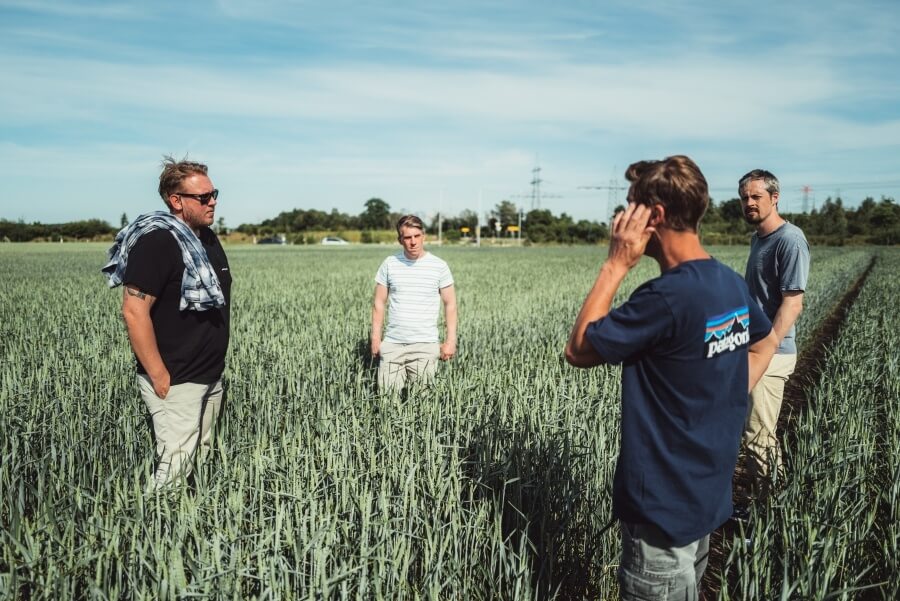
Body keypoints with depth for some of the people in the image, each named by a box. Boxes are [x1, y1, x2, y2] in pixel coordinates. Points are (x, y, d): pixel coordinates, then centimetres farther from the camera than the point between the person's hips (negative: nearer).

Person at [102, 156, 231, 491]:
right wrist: (159, 377, -20)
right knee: (177, 467, -5)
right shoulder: (157, 241, -17)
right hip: (176, 382, -8)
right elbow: (134, 311, -21)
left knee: (203, 460, 17)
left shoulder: (207, 238, 9)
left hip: (211, 376, 9)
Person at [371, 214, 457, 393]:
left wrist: (450, 340, -3)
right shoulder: (389, 264, 2)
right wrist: (375, 338, 2)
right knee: (387, 395, 1)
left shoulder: (439, 266, -1)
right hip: (392, 344, 2)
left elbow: (450, 304, 3)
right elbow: (379, 303, 7)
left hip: (425, 345, -1)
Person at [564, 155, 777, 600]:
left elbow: (577, 351, -19)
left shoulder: (667, 296, -28)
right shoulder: (731, 283, 0)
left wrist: (616, 265, -18)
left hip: (664, 505, -8)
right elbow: (764, 344, 19)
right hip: (708, 492, 9)